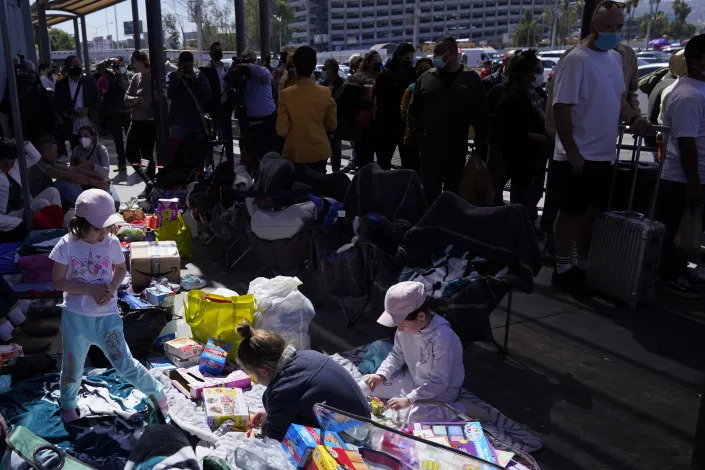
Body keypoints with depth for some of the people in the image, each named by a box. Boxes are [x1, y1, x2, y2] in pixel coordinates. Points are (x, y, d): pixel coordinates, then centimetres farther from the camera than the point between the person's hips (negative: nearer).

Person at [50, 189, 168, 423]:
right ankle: (68, 404, 43)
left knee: (124, 364, 2)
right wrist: (90, 290, -21)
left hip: (107, 316, 0)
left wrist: (112, 288, -12)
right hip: (75, 316, 0)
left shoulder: (112, 243, -9)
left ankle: (156, 390, 24)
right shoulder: (67, 245, -14)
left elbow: (121, 269, 8)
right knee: (73, 365, 16)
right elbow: (58, 281, -9)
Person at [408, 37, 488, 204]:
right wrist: (417, 133, 0)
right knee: (430, 189, 7)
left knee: (453, 189, 11)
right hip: (429, 145, 1)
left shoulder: (471, 78, -1)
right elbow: (414, 110, 10)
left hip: (457, 147, -1)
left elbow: (480, 114, -2)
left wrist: (481, 145, -6)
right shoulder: (427, 77, 4)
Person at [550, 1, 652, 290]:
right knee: (570, 213, 3)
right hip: (577, 157, -8)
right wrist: (572, 153, -20)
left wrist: (633, 119, 0)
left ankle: (583, 265, 30)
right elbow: (561, 108, -19)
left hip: (603, 156, 8)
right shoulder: (577, 60, -15)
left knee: (592, 212, 16)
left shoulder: (615, 58, 10)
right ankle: (562, 269, 17)